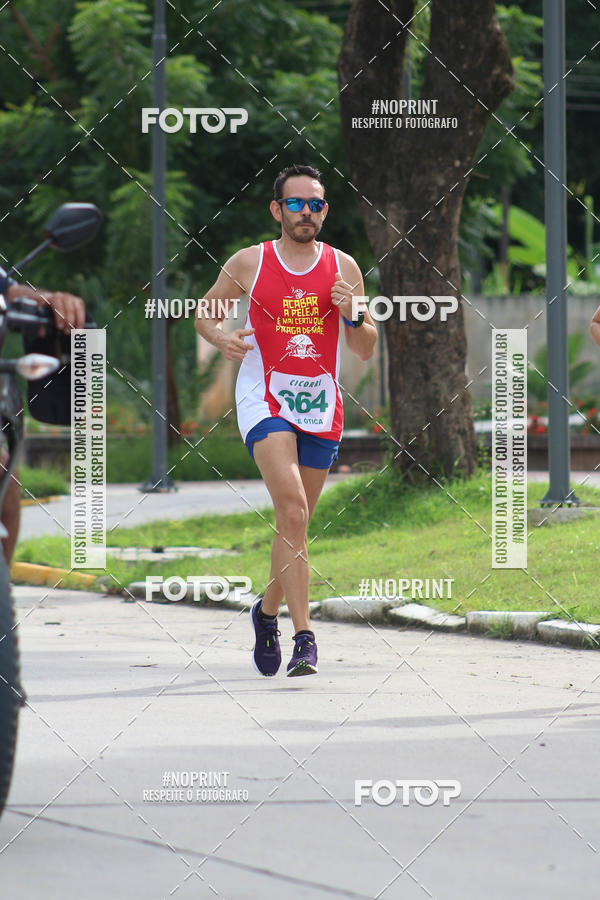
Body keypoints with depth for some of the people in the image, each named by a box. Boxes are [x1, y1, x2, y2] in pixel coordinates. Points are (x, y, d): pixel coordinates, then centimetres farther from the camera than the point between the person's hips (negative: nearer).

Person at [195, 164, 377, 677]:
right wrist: (221, 337, -10)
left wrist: (352, 316, -12)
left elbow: (366, 351, 9)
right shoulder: (249, 264, -1)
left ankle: (268, 611, 36)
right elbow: (205, 312, 12)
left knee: (294, 524, 11)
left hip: (322, 404, 3)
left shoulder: (344, 268, 5)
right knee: (292, 510, -22)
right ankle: (305, 636, -25)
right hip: (266, 399, -3)